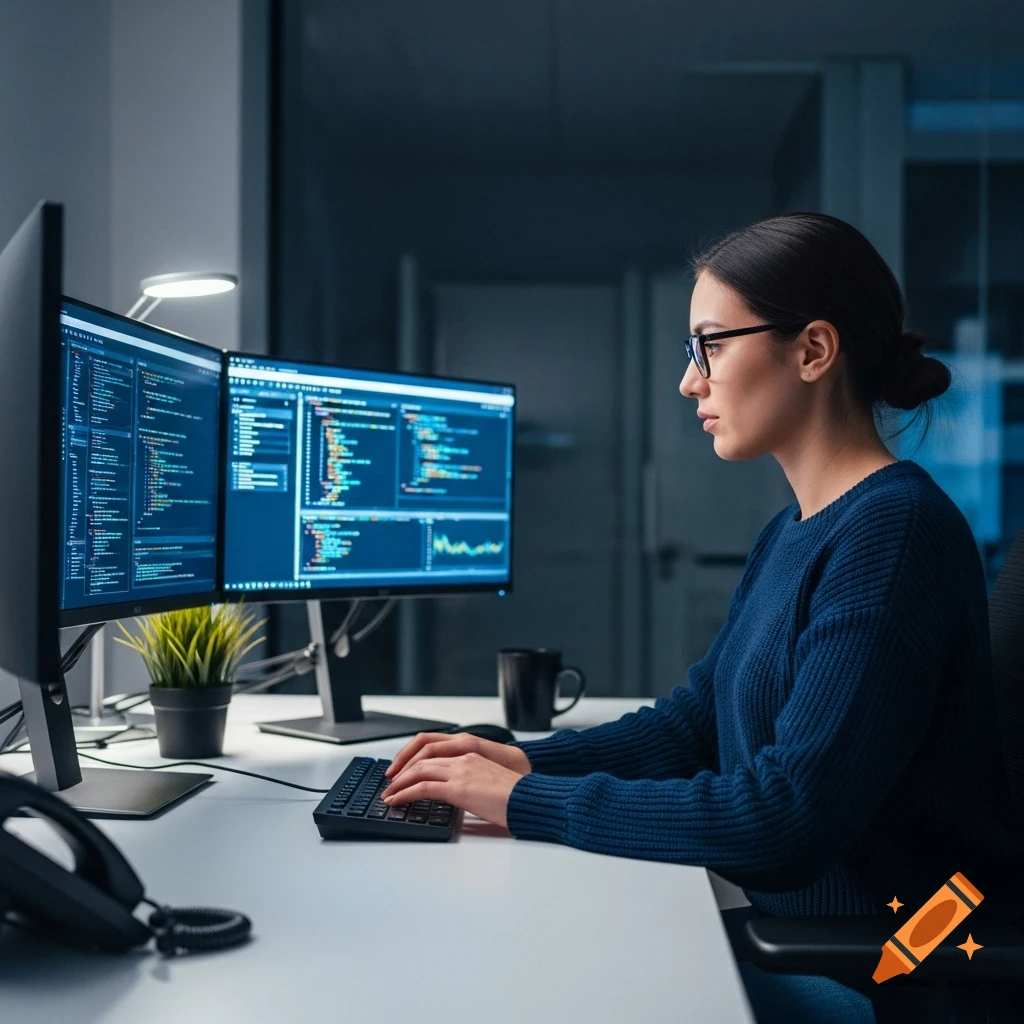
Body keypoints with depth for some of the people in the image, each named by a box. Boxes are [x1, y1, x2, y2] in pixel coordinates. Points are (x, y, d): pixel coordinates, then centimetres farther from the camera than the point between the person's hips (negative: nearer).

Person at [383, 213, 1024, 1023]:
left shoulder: (896, 530, -21)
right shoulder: (792, 533, 11)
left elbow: (786, 816, -26)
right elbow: (693, 719, 18)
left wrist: (529, 801, -20)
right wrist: (524, 760, 3)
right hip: (801, 940, 8)